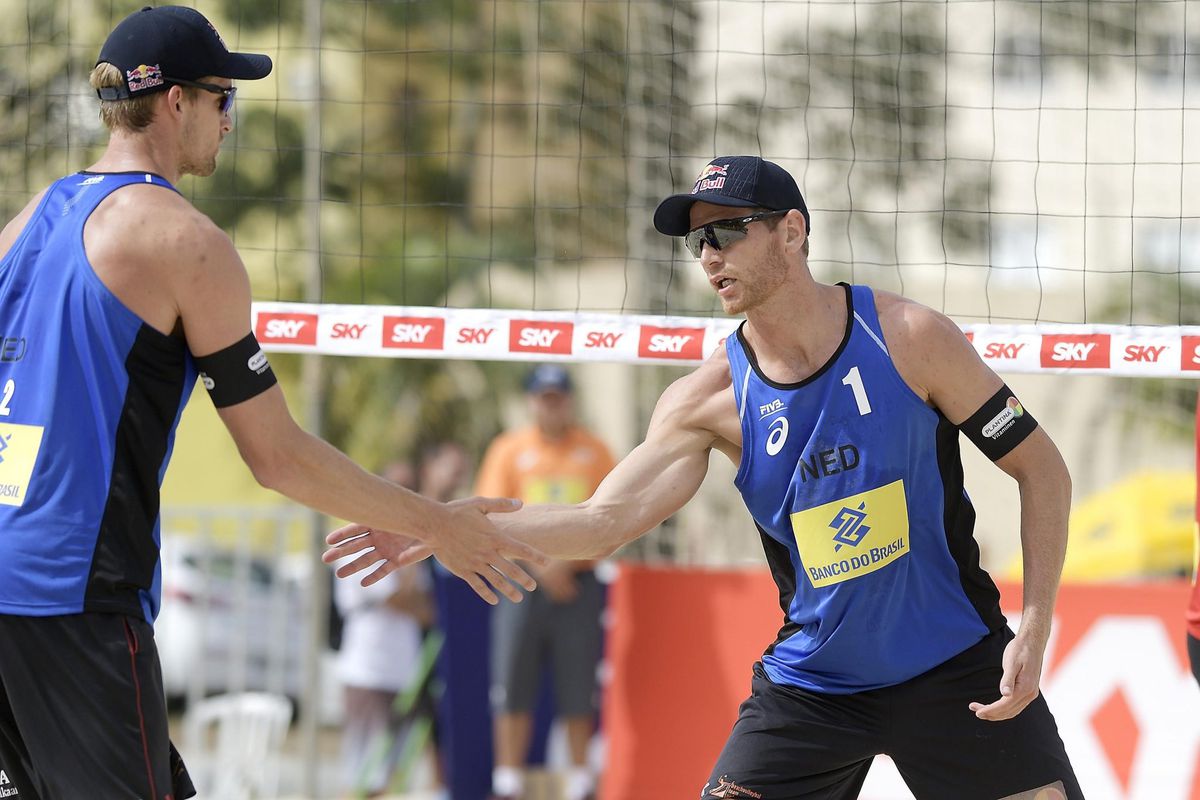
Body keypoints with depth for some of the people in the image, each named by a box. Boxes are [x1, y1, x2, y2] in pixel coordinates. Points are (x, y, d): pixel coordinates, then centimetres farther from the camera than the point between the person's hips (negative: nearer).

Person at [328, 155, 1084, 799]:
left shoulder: (908, 338, -11)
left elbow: (1041, 468, -5)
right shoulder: (711, 400, -6)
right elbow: (605, 520, -14)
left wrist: (1034, 632, -14)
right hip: (812, 683, 1)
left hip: (955, 667, -1)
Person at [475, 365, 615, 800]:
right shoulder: (510, 449, 5)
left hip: (577, 582, 1)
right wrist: (541, 565, -12)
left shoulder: (593, 451, 8)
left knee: (579, 689, 0)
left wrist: (566, 562, -9)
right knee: (513, 686, -3)